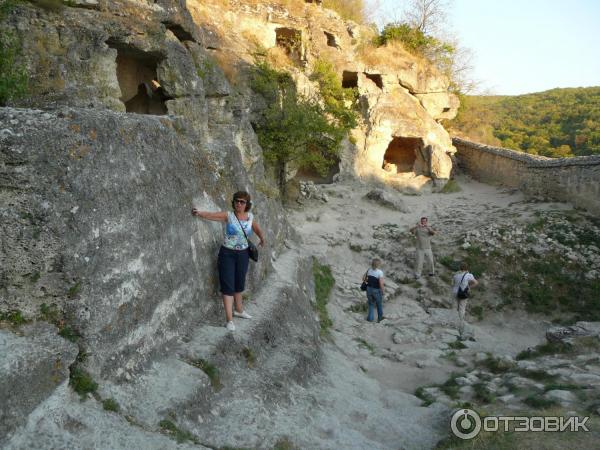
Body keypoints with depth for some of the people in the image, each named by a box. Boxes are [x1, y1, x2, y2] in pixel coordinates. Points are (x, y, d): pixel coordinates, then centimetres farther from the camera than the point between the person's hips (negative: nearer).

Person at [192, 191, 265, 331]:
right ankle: (229, 320, 0)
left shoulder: (250, 217, -1)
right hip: (227, 254, -4)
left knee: (239, 284, 20)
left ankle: (239, 310, 41)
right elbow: (212, 215, -31)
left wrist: (262, 238, 15)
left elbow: (257, 229, 20)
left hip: (243, 254, 4)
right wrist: (199, 213, -47)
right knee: (228, 286, -4)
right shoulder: (228, 215, -14)